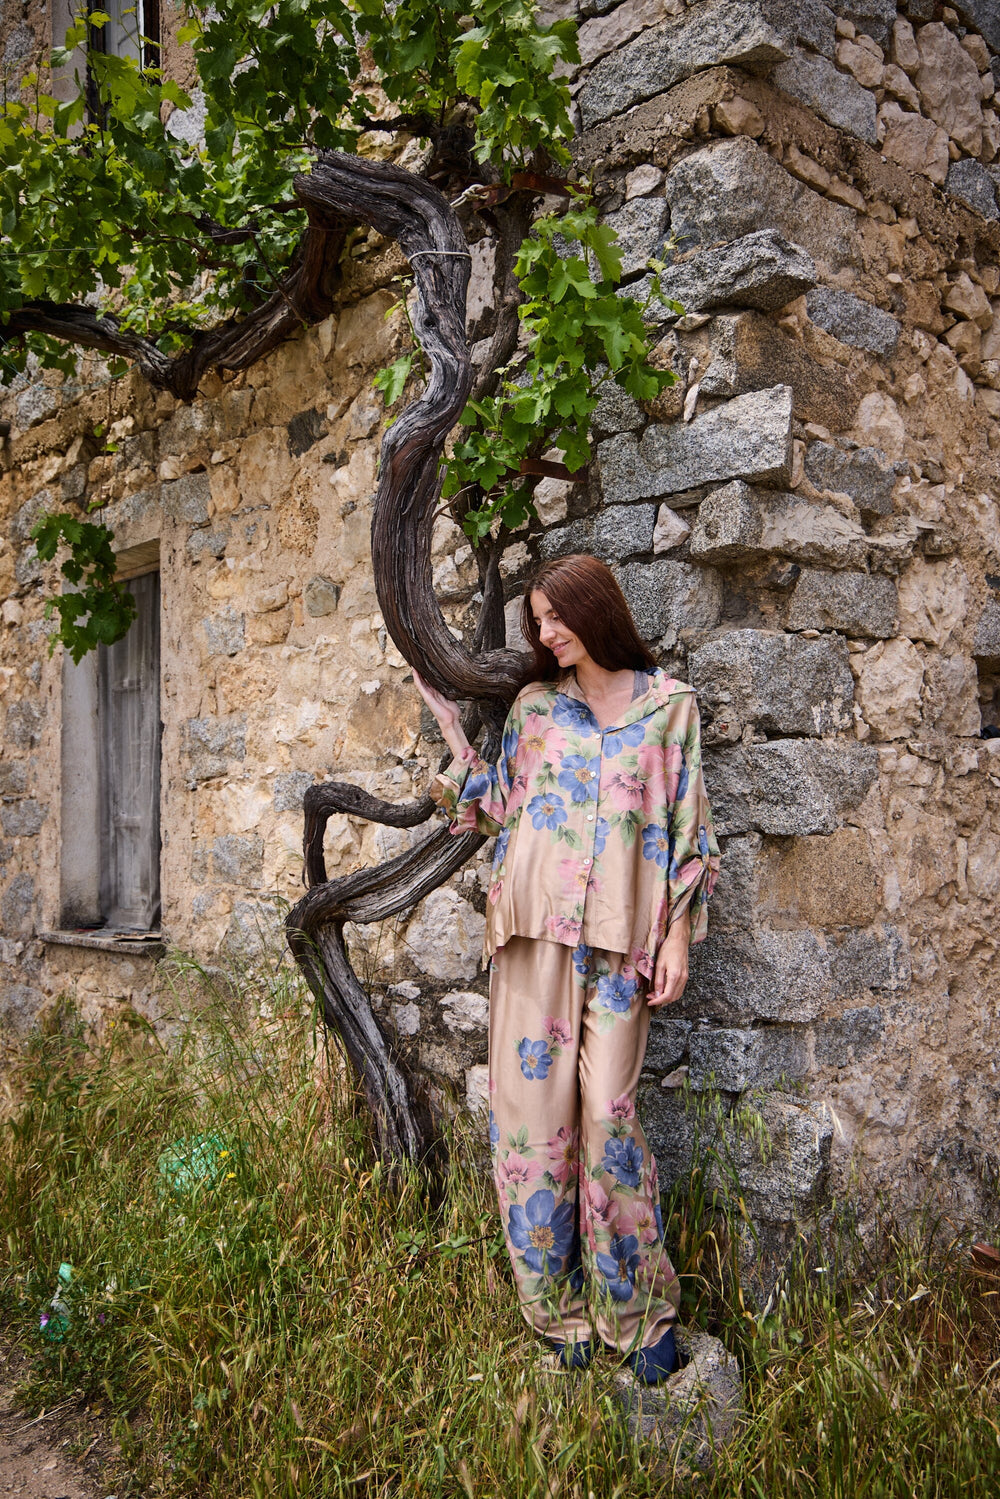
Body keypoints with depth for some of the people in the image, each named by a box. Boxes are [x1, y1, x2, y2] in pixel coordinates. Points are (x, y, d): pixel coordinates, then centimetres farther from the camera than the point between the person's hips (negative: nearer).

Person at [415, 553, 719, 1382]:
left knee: (608, 1115, -2)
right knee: (533, 1108, 3)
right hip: (536, 927, 3)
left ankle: (641, 1308, 18)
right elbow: (501, 809, 12)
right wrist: (450, 725, 10)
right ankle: (561, 1307, 20)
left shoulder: (668, 705, 5)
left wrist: (679, 932, -2)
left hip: (619, 936, -2)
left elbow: (688, 825, 4)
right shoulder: (535, 705, 12)